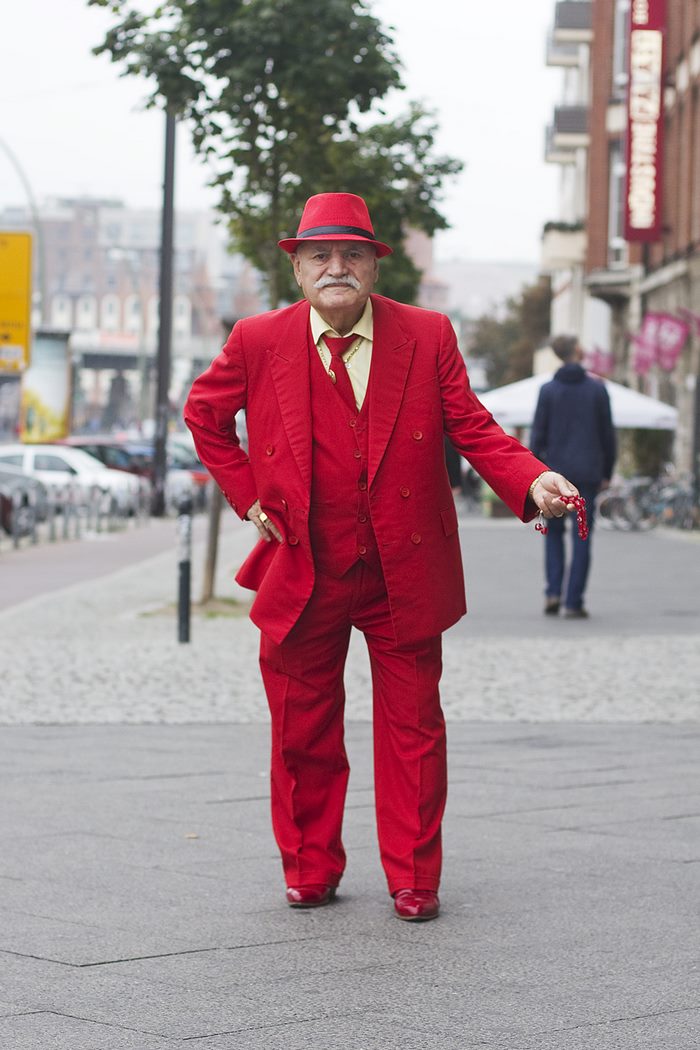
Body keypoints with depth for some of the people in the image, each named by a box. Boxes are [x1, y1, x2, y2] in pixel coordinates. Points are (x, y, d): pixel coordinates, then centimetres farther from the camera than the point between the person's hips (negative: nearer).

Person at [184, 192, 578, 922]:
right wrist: (248, 497, 6)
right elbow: (204, 412, 14)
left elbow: (473, 428, -3)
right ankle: (310, 871, 27)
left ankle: (413, 881, 19)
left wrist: (532, 481, -21)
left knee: (412, 731, 6)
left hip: (406, 573, 0)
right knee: (302, 732, 10)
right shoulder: (260, 342, -2)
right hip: (303, 573, 0)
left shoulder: (427, 336, -2)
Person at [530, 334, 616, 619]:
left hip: (556, 472, 1)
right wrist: (607, 472, 10)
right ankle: (574, 602, -1)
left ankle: (553, 592, 2)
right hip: (587, 473, -1)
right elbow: (607, 433, 1)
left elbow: (538, 434, -4)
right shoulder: (597, 388, -1)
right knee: (582, 537, 2)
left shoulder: (548, 390, -2)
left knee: (554, 532, 16)